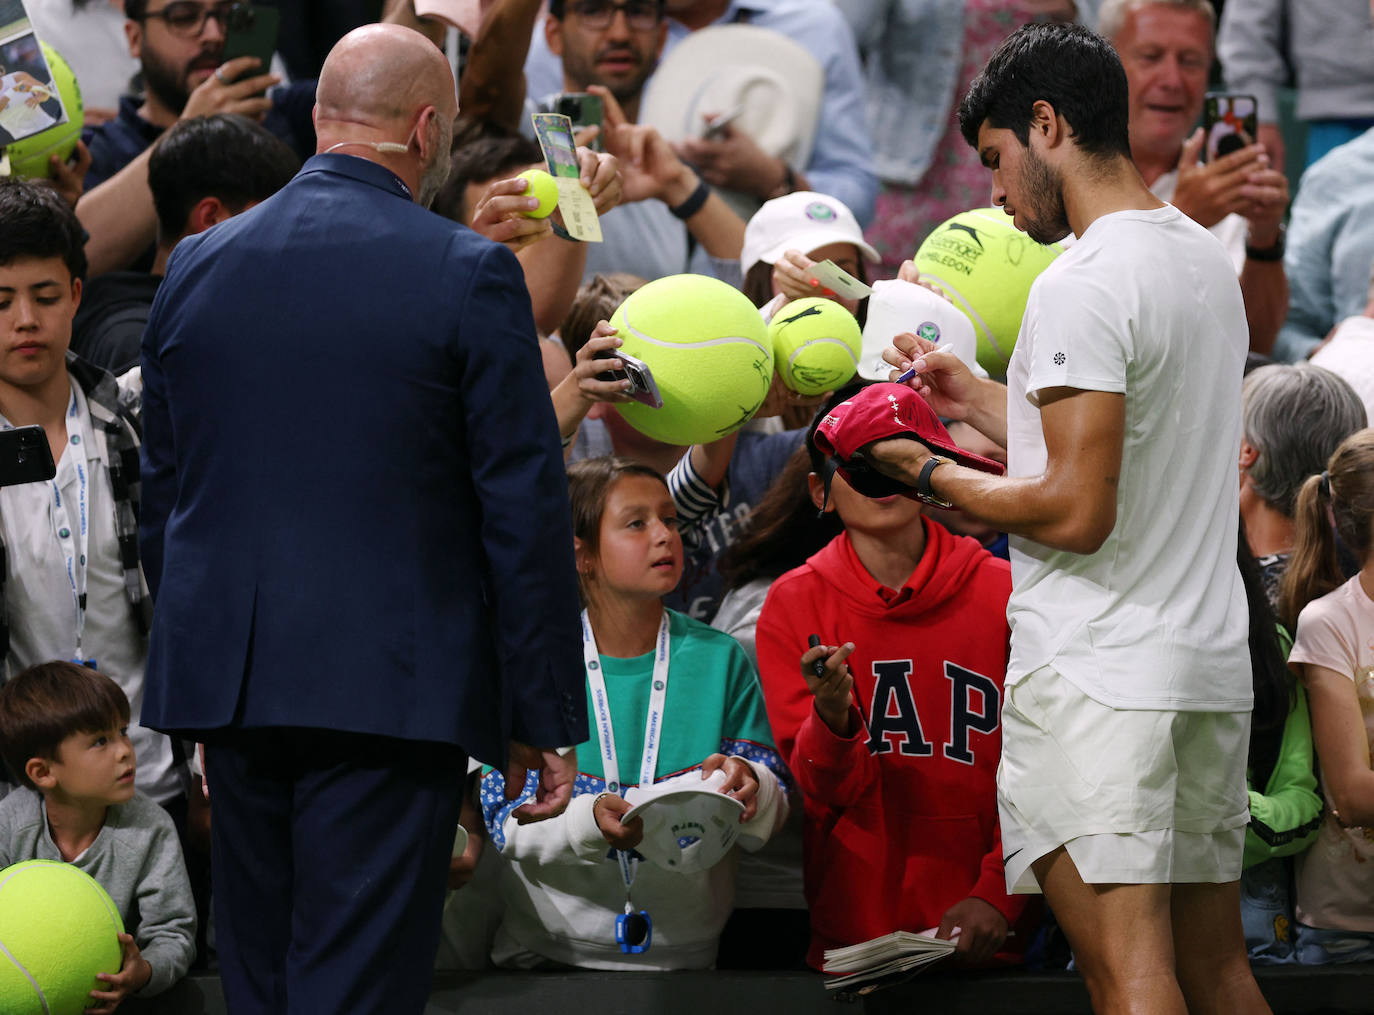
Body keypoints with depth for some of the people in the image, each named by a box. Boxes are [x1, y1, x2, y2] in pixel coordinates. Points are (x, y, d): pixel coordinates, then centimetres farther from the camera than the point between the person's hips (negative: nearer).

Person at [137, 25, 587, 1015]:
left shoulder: (198, 267, 8)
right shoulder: (468, 274, -7)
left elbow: (161, 499, 14)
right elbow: (526, 517, -7)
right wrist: (548, 720, -2)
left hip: (225, 676, 5)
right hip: (389, 689, -5)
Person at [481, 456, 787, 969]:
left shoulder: (719, 660, 5)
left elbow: (768, 817, 4)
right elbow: (507, 821, -5)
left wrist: (745, 785, -20)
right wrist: (588, 820, -26)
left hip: (684, 954, 1)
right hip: (548, 949, -1)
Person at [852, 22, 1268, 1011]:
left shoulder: (1083, 285, -15)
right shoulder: (1206, 261, 14)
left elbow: (1077, 511, -19)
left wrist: (935, 475, -4)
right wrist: (974, 397, 25)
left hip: (1094, 678, -9)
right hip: (1210, 663, 9)